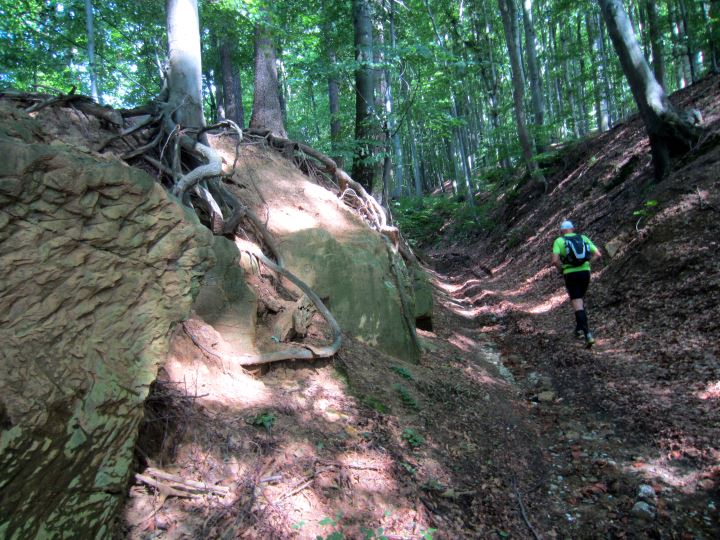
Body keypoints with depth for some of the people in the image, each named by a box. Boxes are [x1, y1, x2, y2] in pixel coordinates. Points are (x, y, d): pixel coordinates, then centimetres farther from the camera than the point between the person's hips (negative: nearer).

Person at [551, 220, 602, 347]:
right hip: (585, 272, 4)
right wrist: (586, 262, 17)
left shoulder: (559, 241, 2)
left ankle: (588, 334, -16)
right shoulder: (583, 238, 12)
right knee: (581, 299, 24)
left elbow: (555, 261, -11)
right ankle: (579, 328, 30)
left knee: (577, 304, -5)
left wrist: (560, 269, 7)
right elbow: (598, 254, 5)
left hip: (570, 274, -4)